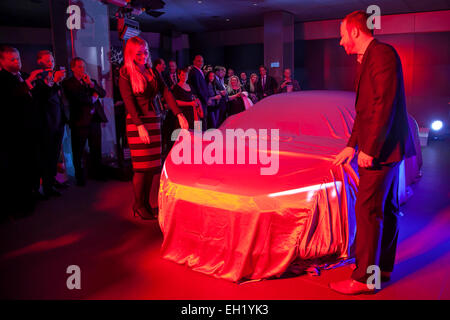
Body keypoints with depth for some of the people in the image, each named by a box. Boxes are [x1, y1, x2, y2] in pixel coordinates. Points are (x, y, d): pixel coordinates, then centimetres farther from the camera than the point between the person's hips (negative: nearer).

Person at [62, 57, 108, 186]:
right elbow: (77, 98, -13)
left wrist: (92, 84, -9)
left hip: (94, 119, 5)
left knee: (96, 150, 8)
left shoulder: (91, 81, 18)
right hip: (80, 121, -4)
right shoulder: (68, 83, 1)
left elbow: (103, 93, 5)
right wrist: (92, 98, -1)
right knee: (78, 152, 2)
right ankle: (80, 177, 12)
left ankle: (96, 173, 21)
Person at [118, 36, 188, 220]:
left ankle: (146, 203, 16)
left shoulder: (152, 72, 13)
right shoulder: (125, 74, -3)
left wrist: (179, 114, -8)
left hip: (153, 120, 6)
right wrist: (140, 126, -21)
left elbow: (166, 93, 4)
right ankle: (138, 206, 8)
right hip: (136, 123, -5)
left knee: (153, 165, 6)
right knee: (141, 166, -4)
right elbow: (129, 101, -11)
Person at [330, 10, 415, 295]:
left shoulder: (382, 53, -13)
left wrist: (369, 149, -21)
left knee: (368, 212, -6)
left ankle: (364, 279, 2)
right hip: (384, 149, 10)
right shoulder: (371, 57, 17)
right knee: (386, 209, 15)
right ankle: (382, 267, 27)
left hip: (381, 148, -10)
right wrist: (352, 145, 17)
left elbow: (385, 105, -21)